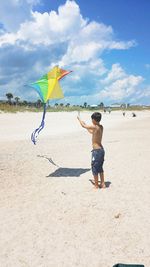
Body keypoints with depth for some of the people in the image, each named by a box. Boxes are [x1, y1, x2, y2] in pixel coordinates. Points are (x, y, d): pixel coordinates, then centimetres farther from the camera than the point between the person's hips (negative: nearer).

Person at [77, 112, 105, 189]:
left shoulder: (94, 127, -17)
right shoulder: (101, 127, 7)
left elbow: (83, 126, -4)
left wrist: (79, 119, 14)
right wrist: (86, 126, 31)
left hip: (96, 150, -8)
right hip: (101, 149, 8)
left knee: (95, 168, 3)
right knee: (100, 168, 18)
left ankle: (96, 185, 12)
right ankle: (102, 184, 25)